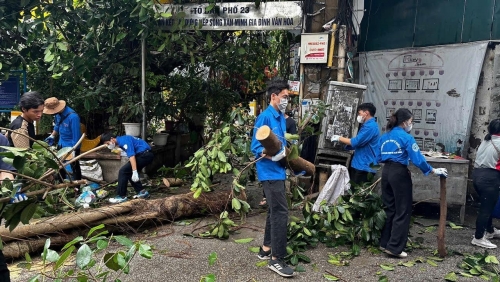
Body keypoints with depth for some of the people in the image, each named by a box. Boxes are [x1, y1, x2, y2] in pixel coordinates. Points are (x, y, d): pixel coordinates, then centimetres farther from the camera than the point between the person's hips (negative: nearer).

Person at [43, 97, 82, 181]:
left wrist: (74, 151, -24)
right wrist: (52, 136, 12)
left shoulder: (73, 116, -31)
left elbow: (76, 135, -27)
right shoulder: (58, 113, -7)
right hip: (61, 144, 9)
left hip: (72, 146, -9)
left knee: (74, 166, 3)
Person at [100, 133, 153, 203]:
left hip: (145, 155, -10)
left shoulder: (124, 141, -14)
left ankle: (121, 196, 0)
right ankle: (142, 192, 22)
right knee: (129, 172, 19)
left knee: (123, 171, -8)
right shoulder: (121, 142, 17)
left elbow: (131, 156, -23)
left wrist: (135, 172, -26)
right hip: (146, 155, 10)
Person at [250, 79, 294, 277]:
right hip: (270, 173, -9)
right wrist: (270, 155, -31)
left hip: (278, 171, 9)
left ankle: (266, 250, 29)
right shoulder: (265, 117, -14)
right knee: (280, 212, -9)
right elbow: (256, 147, -17)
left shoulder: (281, 117, 12)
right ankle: (276, 259, 0)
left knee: (274, 211, 16)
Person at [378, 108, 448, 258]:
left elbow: (379, 158, 14)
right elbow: (418, 159, -14)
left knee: (389, 208, 15)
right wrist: (434, 171, -6)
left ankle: (385, 243, 20)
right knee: (402, 211, 1)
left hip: (386, 172, 7)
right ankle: (394, 247, 2)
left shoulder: (384, 136, 10)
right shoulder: (406, 137, -10)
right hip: (399, 174, -7)